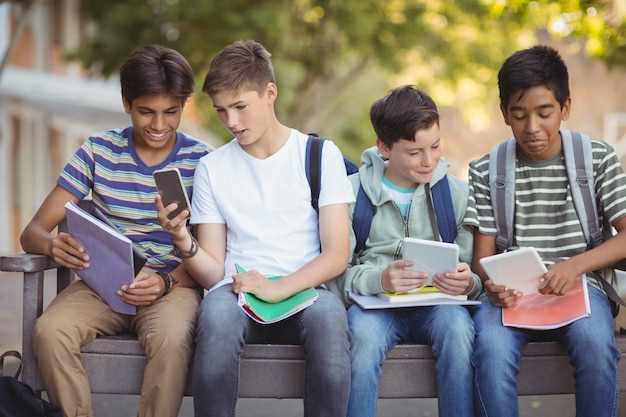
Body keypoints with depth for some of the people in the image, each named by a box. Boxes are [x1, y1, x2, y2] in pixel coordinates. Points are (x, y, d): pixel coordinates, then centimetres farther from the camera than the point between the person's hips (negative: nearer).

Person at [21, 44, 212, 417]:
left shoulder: (201, 160, 1)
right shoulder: (98, 151, 4)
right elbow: (33, 232, 0)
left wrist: (166, 282, -23)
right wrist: (54, 245, -26)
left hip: (173, 285, -2)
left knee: (173, 336, -37)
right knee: (49, 330, -30)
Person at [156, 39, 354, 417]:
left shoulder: (320, 155, 6)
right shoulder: (213, 167, 11)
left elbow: (337, 255, -2)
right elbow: (213, 272, 6)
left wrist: (279, 288, -17)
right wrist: (182, 240, -14)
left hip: (304, 291, -1)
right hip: (238, 292, 1)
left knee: (329, 314, -36)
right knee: (217, 313, -35)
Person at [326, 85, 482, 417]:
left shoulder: (457, 194, 8)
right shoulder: (352, 193, 3)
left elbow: (474, 279, 6)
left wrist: (467, 283, -19)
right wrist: (378, 279, -25)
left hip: (436, 303, 2)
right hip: (374, 303, -1)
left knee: (456, 324, -32)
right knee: (363, 333, -35)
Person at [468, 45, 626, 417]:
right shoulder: (486, 172, 6)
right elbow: (483, 254, 5)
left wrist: (576, 264, -18)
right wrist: (493, 283, -19)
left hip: (577, 287, 0)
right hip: (512, 292, 1)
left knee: (595, 342, -34)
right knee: (492, 349, -32)